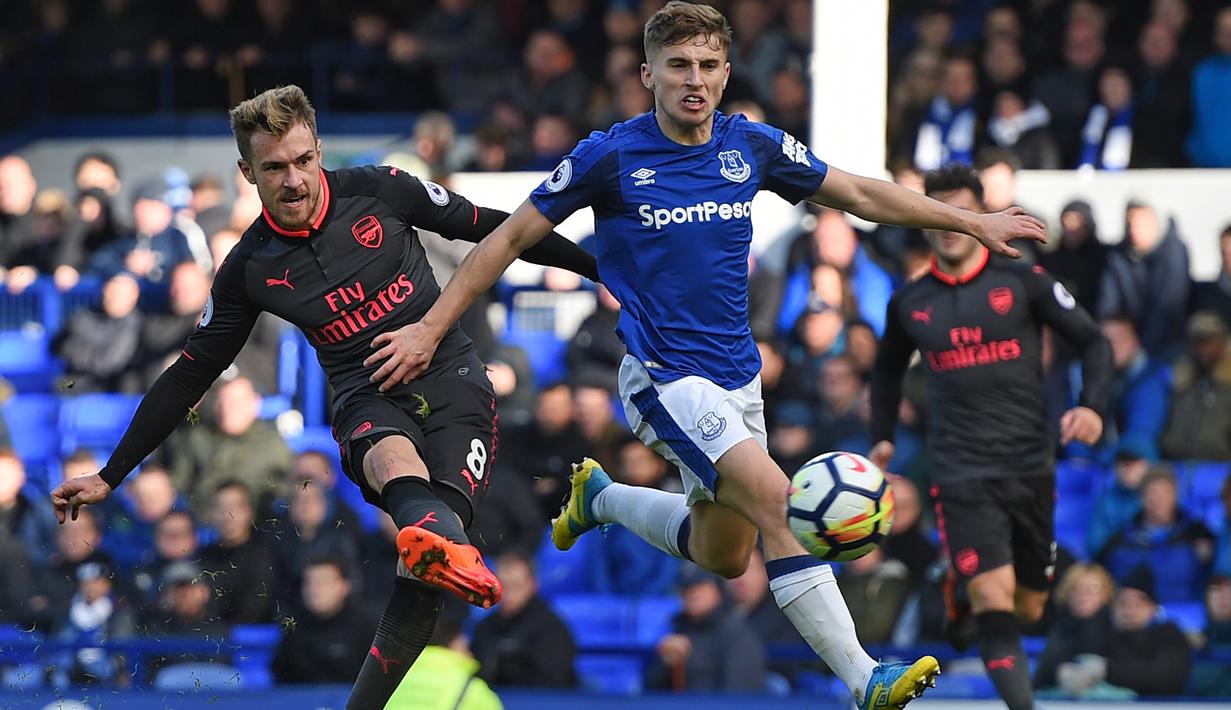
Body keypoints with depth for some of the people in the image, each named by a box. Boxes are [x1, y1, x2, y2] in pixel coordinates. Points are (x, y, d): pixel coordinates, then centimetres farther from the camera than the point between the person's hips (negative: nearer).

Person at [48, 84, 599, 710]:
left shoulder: (376, 190, 1)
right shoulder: (250, 269, 3)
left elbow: (487, 226, 12)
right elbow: (189, 376, 12)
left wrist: (596, 265, 15)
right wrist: (109, 477, 12)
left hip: (451, 377, 1)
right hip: (368, 399, -1)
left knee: (425, 571, -23)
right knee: (394, 459, -40)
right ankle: (436, 539, -75)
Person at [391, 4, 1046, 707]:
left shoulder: (753, 146, 1)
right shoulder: (610, 156, -12)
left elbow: (862, 195, 14)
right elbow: (511, 237, -4)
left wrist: (973, 221, 15)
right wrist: (431, 328, -7)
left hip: (737, 377, 7)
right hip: (663, 378, -7)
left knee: (723, 556, 17)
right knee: (779, 502, -23)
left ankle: (603, 497, 43)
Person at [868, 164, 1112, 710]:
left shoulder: (1023, 283, 2)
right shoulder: (909, 304, 8)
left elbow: (1094, 342, 4)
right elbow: (888, 368, 28)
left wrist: (1092, 405, -12)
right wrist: (882, 436, 19)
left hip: (1031, 468, 1)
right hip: (962, 475, -1)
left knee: (1029, 609, 9)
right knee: (996, 600, -19)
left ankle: (964, 599, 42)